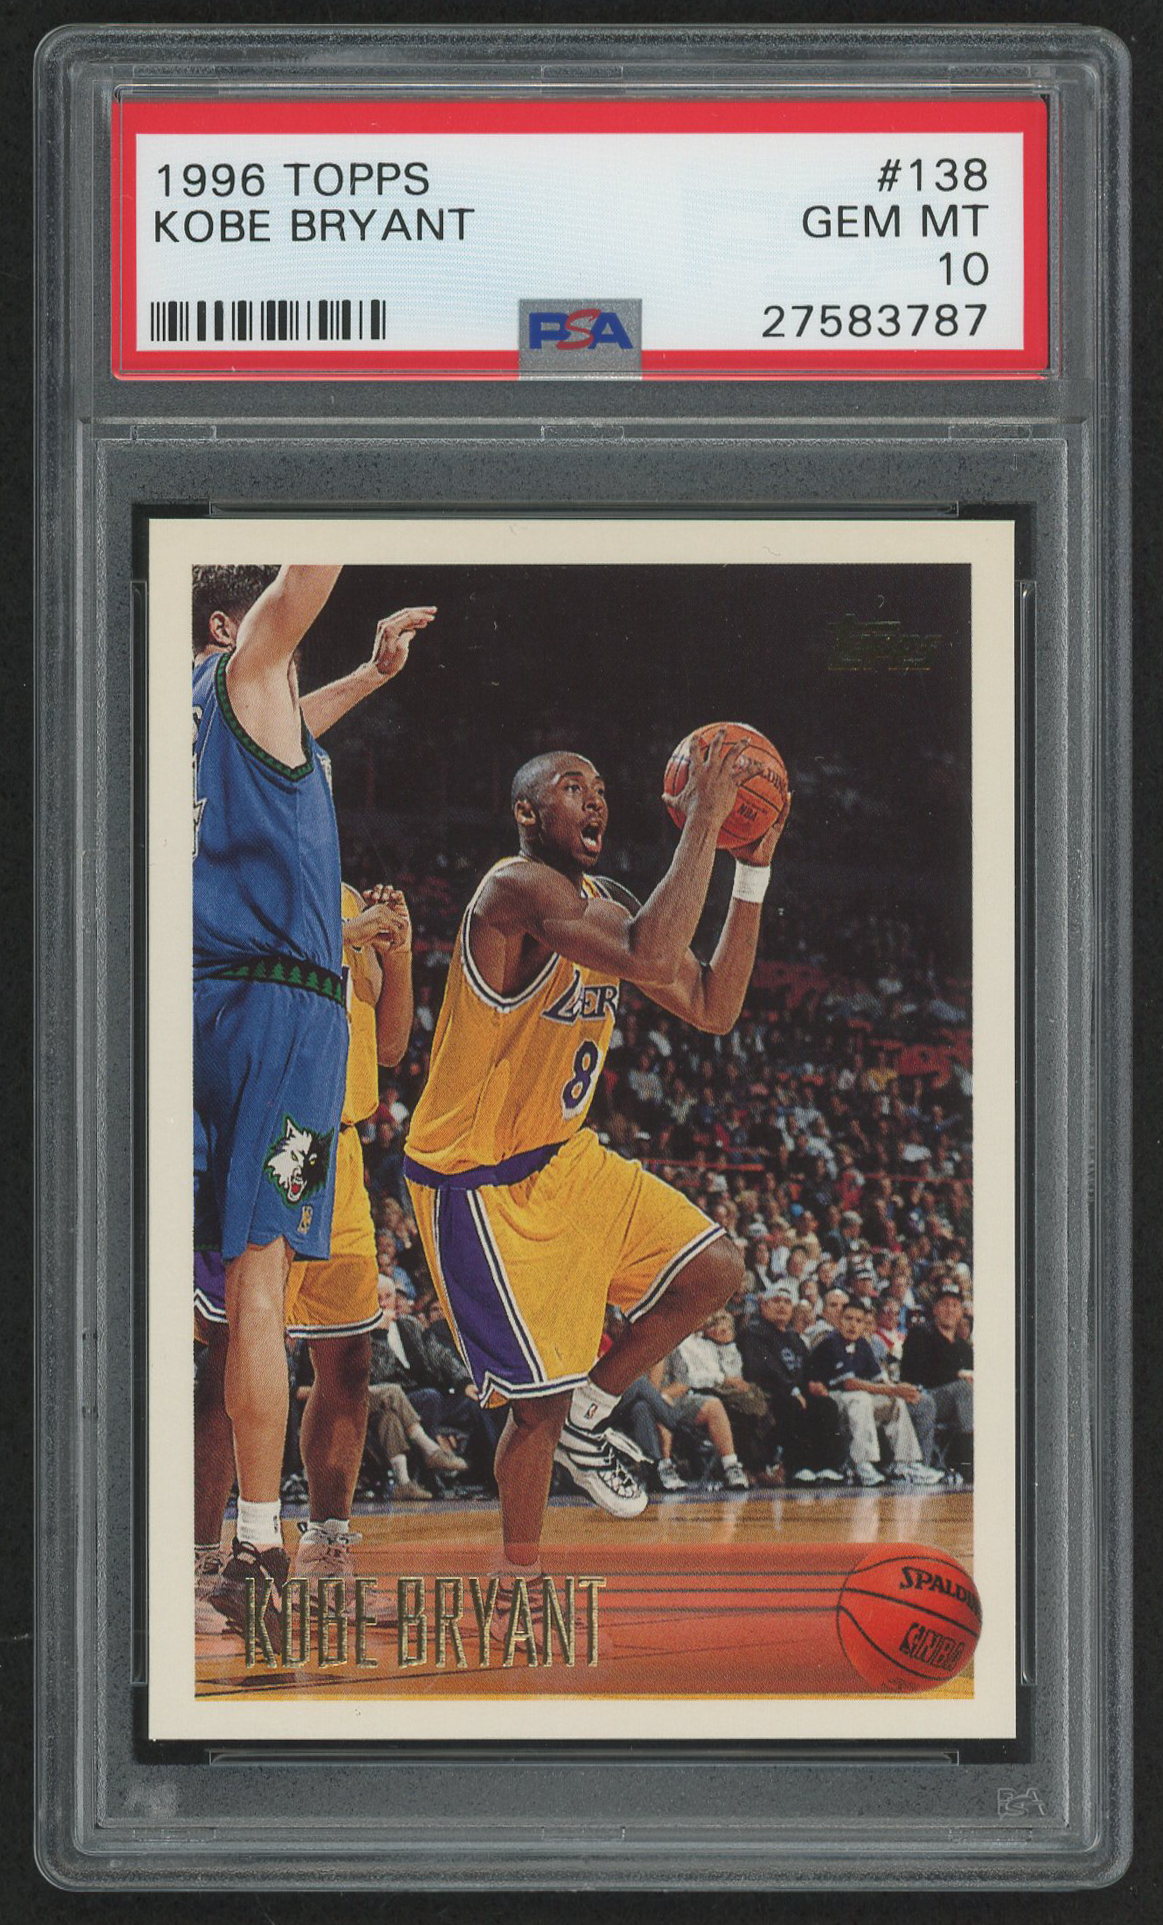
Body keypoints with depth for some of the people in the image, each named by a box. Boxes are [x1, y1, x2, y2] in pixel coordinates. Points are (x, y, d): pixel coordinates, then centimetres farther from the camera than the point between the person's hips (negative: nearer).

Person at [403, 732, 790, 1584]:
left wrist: (753, 869, -1)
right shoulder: (518, 890, -24)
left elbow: (714, 1008, 4)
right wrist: (702, 821, -33)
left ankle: (586, 1423, 21)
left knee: (713, 1271, 4)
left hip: (565, 1155, 9)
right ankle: (520, 1579, 13)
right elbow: (652, 957, -40)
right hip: (479, 1182, -9)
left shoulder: (607, 904, 6)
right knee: (540, 1399, -7)